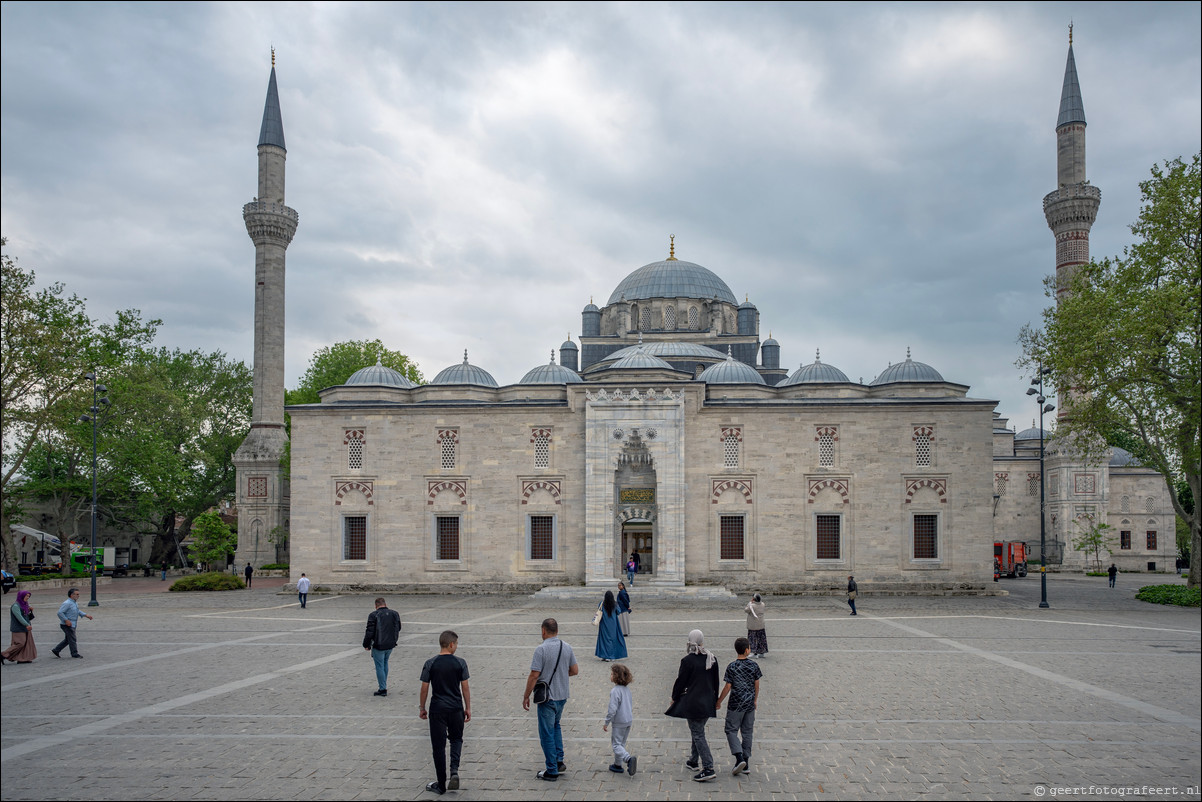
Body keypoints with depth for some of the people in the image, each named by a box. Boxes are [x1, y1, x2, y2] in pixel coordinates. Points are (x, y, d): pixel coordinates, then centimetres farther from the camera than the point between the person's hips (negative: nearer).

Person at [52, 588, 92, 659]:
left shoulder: (75, 603, 12)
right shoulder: (67, 603, -19)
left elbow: (78, 611, 27)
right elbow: (60, 613, -24)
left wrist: (86, 615, 18)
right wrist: (66, 620, -26)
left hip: (72, 625, 10)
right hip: (67, 625, -10)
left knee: (67, 640, 16)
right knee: (72, 639, -2)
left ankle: (55, 651, 23)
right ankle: (74, 654, 7)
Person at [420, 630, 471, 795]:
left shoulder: (430, 664, -6)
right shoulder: (460, 663, -5)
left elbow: (424, 688, -2)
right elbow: (465, 688, -1)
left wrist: (422, 708, 12)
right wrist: (468, 708, 9)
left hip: (437, 709, -1)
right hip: (456, 708, 1)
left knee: (439, 746, 6)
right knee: (456, 739, 22)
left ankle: (441, 785, 12)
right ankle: (454, 771, 0)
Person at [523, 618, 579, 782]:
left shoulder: (541, 649, -18)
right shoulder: (567, 647, 1)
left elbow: (534, 675, -18)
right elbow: (575, 670, 8)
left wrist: (526, 696, -7)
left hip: (548, 697, -6)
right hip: (563, 695, 6)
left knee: (547, 734, 4)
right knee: (555, 726, 26)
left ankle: (552, 771, 8)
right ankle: (559, 761, 23)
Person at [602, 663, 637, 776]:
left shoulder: (615, 691, -21)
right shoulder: (627, 688, 4)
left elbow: (613, 709, -22)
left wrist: (606, 723, -11)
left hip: (619, 722, -8)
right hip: (629, 720, 8)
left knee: (616, 744, 0)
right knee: (621, 743, 18)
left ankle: (629, 758, -19)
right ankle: (618, 764, 25)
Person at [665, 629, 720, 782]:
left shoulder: (687, 660, -16)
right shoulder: (712, 659, 0)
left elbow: (681, 681, -9)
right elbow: (715, 682, 9)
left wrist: (674, 697, 6)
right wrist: (715, 700, 20)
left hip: (692, 703, -6)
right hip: (708, 702, 6)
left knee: (698, 735, -3)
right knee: (697, 731, 22)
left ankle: (708, 768, -10)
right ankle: (693, 761, 35)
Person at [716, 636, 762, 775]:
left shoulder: (732, 667, -11)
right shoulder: (754, 665, -3)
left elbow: (727, 687, -10)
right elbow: (757, 685, 4)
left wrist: (719, 701, 2)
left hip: (736, 704, -3)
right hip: (750, 704, 4)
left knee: (731, 731, 5)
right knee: (747, 732, 11)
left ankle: (739, 757, -13)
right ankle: (746, 763, 14)